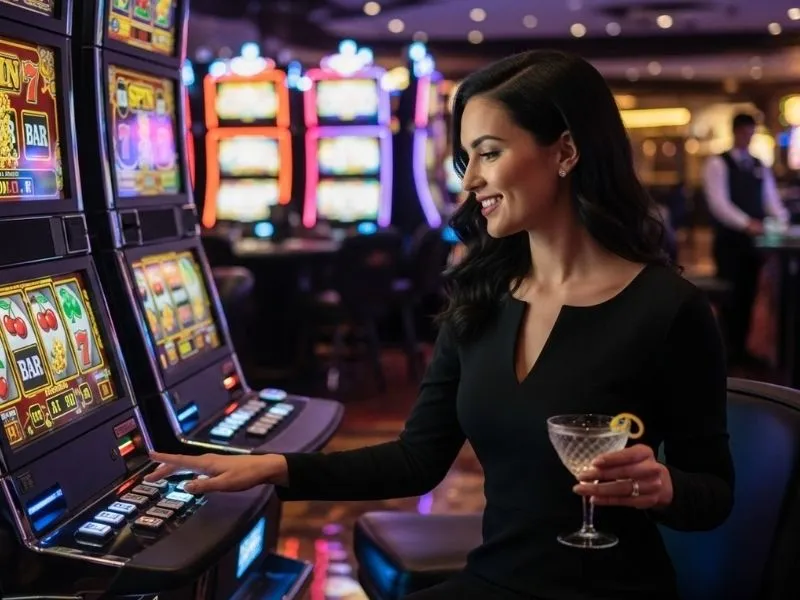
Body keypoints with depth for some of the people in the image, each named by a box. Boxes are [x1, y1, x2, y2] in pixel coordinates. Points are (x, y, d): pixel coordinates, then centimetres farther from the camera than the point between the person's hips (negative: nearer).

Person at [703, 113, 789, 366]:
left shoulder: (760, 166, 13)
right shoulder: (717, 164, -6)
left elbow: (771, 200, 8)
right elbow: (719, 203, -17)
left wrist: (782, 221, -13)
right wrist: (746, 223, -30)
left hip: (754, 240, 5)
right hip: (729, 241, -5)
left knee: (748, 295, 9)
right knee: (730, 296, -2)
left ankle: (741, 349, 18)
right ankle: (728, 351, 7)